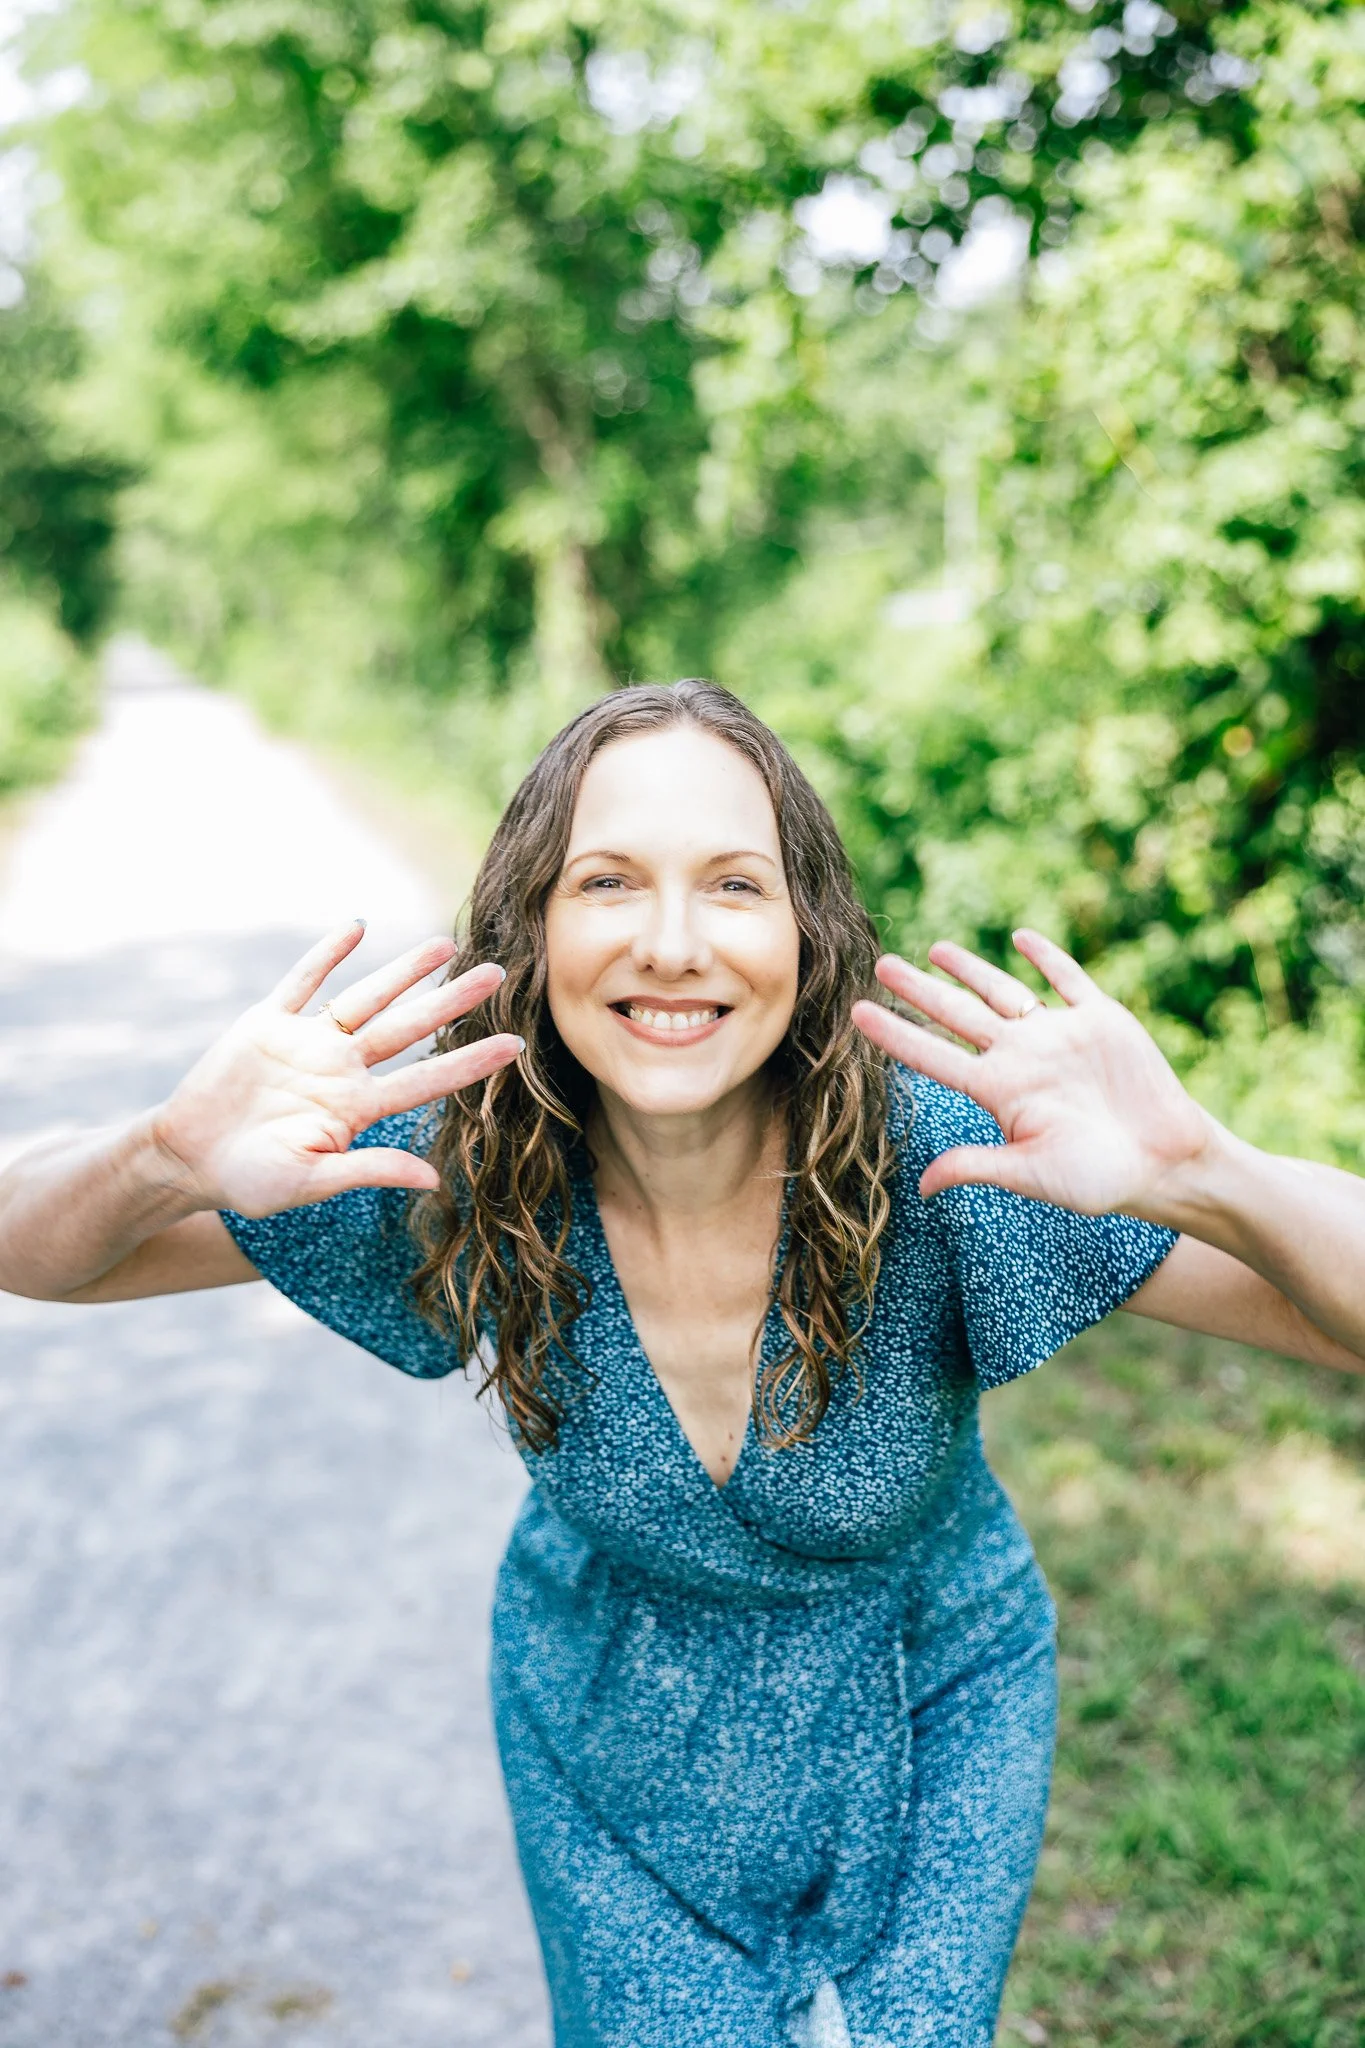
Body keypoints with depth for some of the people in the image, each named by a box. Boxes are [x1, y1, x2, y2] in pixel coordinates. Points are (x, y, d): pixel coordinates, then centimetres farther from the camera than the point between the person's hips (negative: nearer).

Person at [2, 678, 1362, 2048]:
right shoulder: (469, 1168, -25)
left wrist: (1204, 1180, -54)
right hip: (610, 1719, 1)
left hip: (924, 1716, -1)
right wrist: (164, 1163, -43)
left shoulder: (940, 1165, -31)